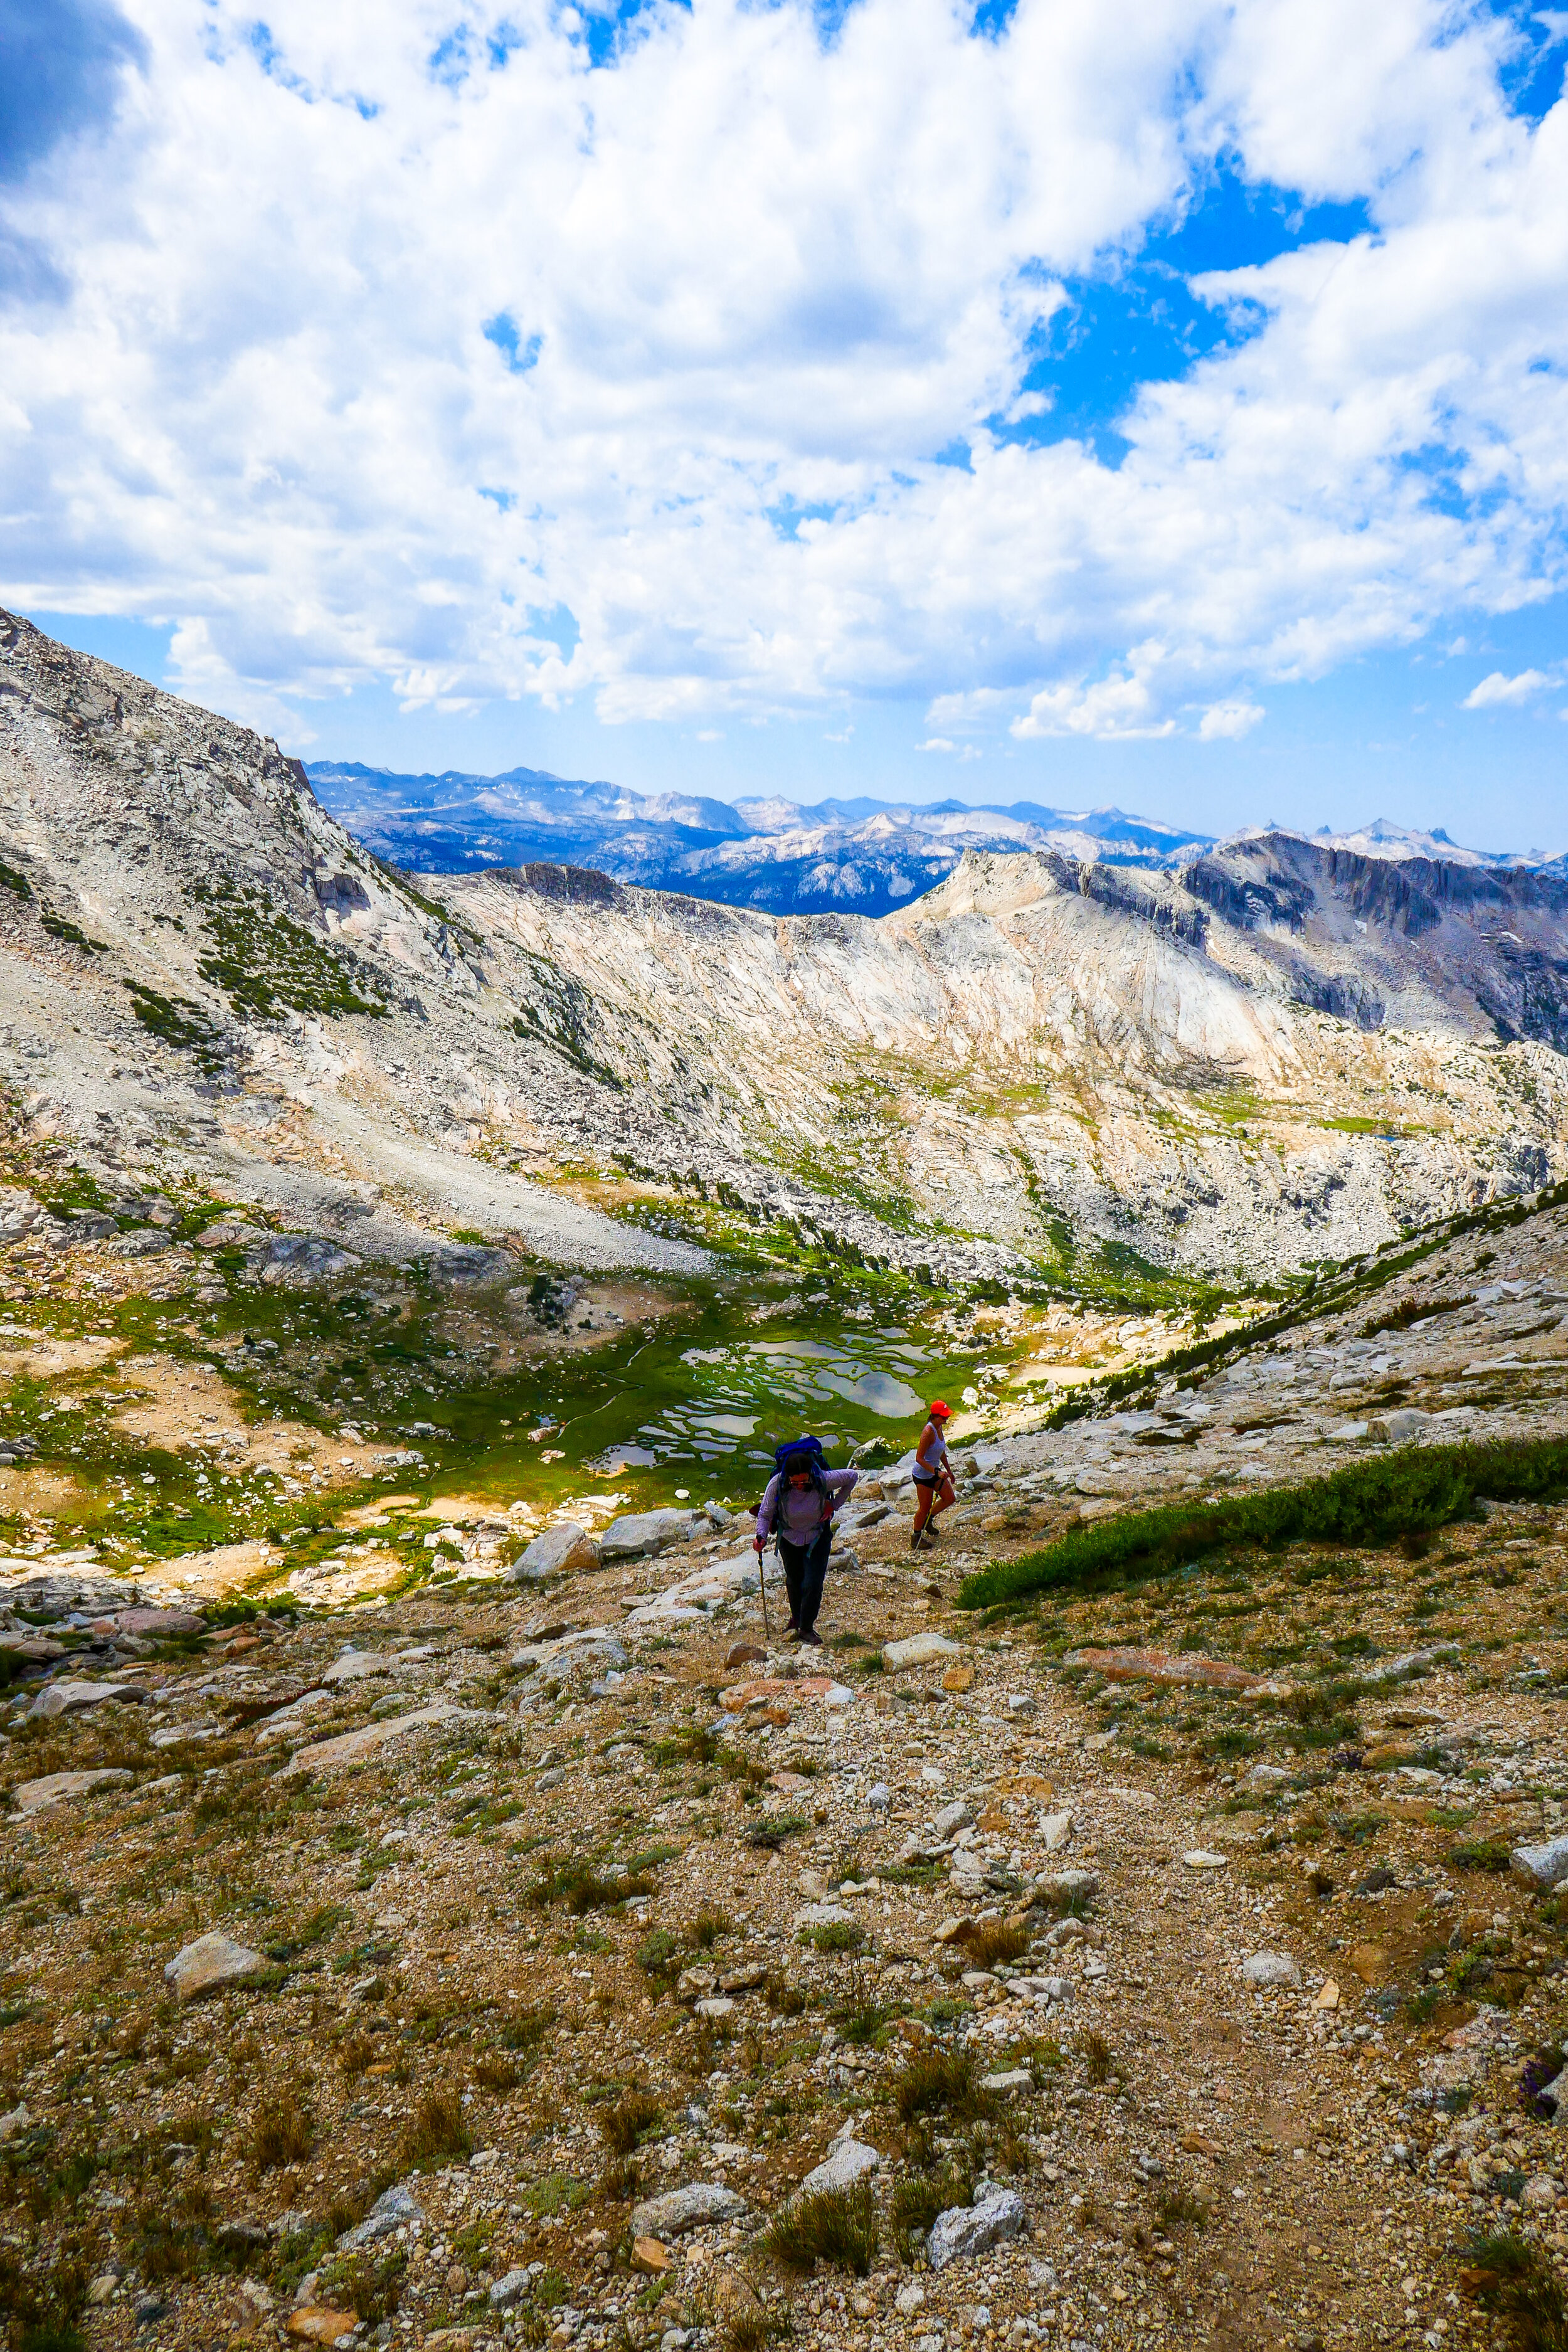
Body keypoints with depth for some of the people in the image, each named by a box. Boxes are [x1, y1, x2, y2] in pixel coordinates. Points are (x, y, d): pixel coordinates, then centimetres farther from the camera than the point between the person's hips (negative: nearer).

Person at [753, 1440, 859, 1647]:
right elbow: (765, 1514, -17)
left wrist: (834, 1505, -12)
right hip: (789, 1538, 1)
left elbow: (852, 1476, -12)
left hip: (817, 1538, -1)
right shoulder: (777, 1484, -30)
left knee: (812, 1585, -7)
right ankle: (796, 1619, 44)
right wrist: (761, 1536, -35)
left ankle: (806, 1629, 14)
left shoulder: (824, 1480, -31)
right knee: (794, 1582, 18)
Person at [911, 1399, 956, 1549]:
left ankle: (928, 1520, 33)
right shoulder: (928, 1432, -27)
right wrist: (937, 1472, -31)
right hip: (923, 1475, -9)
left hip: (935, 1471, 9)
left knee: (950, 1498, 13)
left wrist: (948, 1471, 24)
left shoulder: (939, 1427, 1)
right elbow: (919, 1458, -28)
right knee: (925, 1507, 3)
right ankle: (916, 1538, 23)